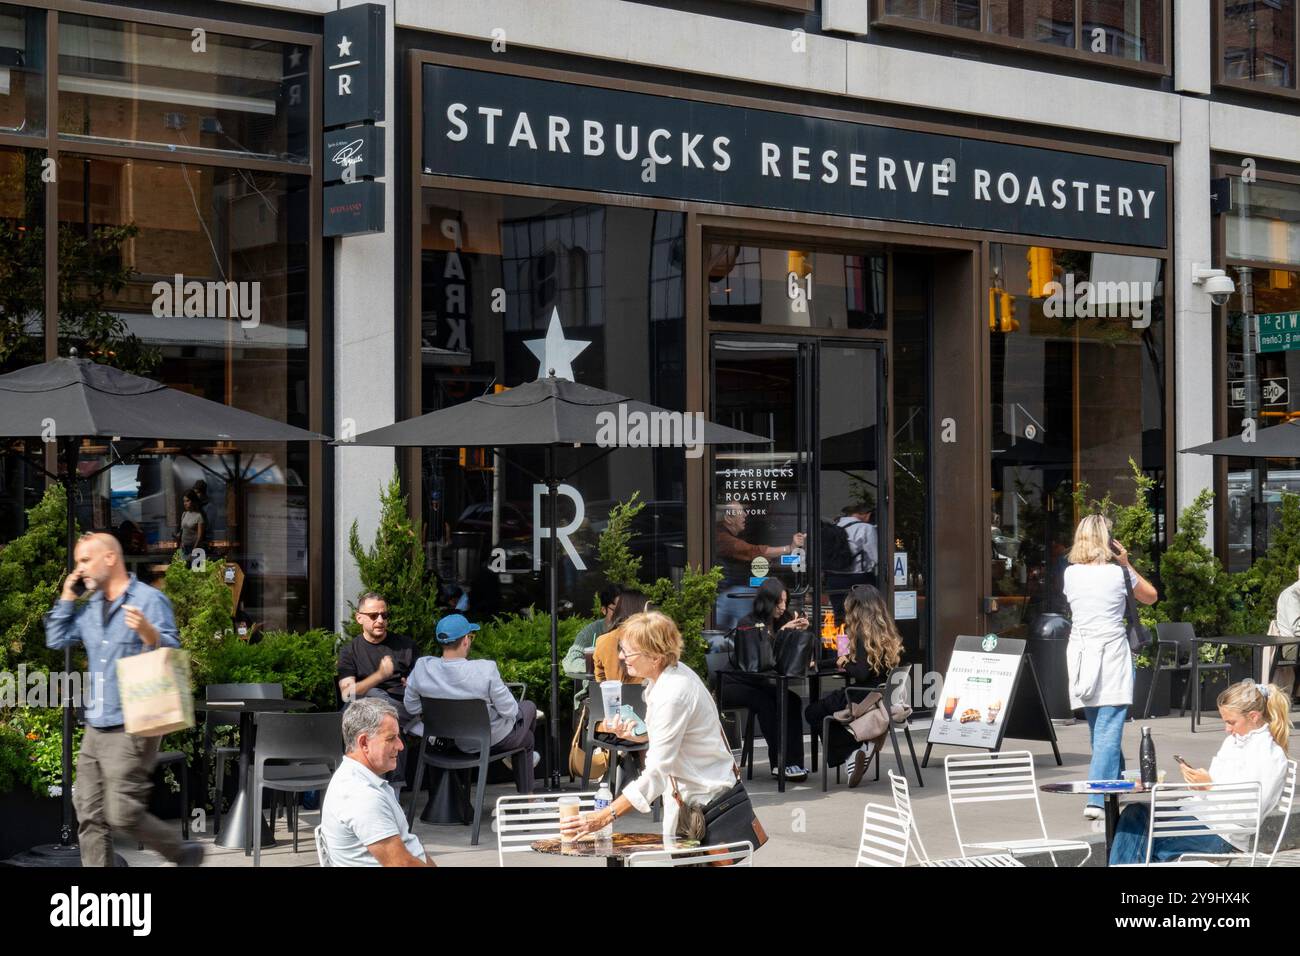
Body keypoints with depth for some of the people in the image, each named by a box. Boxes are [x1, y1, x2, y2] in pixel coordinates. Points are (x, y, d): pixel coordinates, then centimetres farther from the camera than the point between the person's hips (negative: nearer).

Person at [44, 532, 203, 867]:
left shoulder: (149, 600, -8)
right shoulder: (90, 607, 15)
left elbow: (171, 653, -14)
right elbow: (56, 640, 15)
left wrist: (147, 632, -33)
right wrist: (67, 596, 8)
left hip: (132, 728, -8)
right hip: (96, 727, 8)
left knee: (123, 814, -10)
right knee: (90, 815, 6)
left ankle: (184, 853, 10)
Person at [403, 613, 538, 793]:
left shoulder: (421, 668, -21)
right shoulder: (485, 670, -34)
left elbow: (412, 709, -6)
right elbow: (509, 710, -22)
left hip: (458, 742, 5)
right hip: (496, 740, -5)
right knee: (528, 707, 31)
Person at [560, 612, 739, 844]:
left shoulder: (673, 694, -28)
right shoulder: (668, 674, 1)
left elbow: (657, 773, -31)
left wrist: (605, 817, -34)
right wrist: (638, 735, -3)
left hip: (703, 795, -9)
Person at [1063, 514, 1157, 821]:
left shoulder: (1071, 574, 3)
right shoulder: (1118, 574, -6)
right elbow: (1150, 596, 12)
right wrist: (1126, 564, 12)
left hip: (1080, 654, 4)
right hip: (1111, 654, -4)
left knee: (1097, 729, 18)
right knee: (1109, 730, -7)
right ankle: (1097, 800, -18)